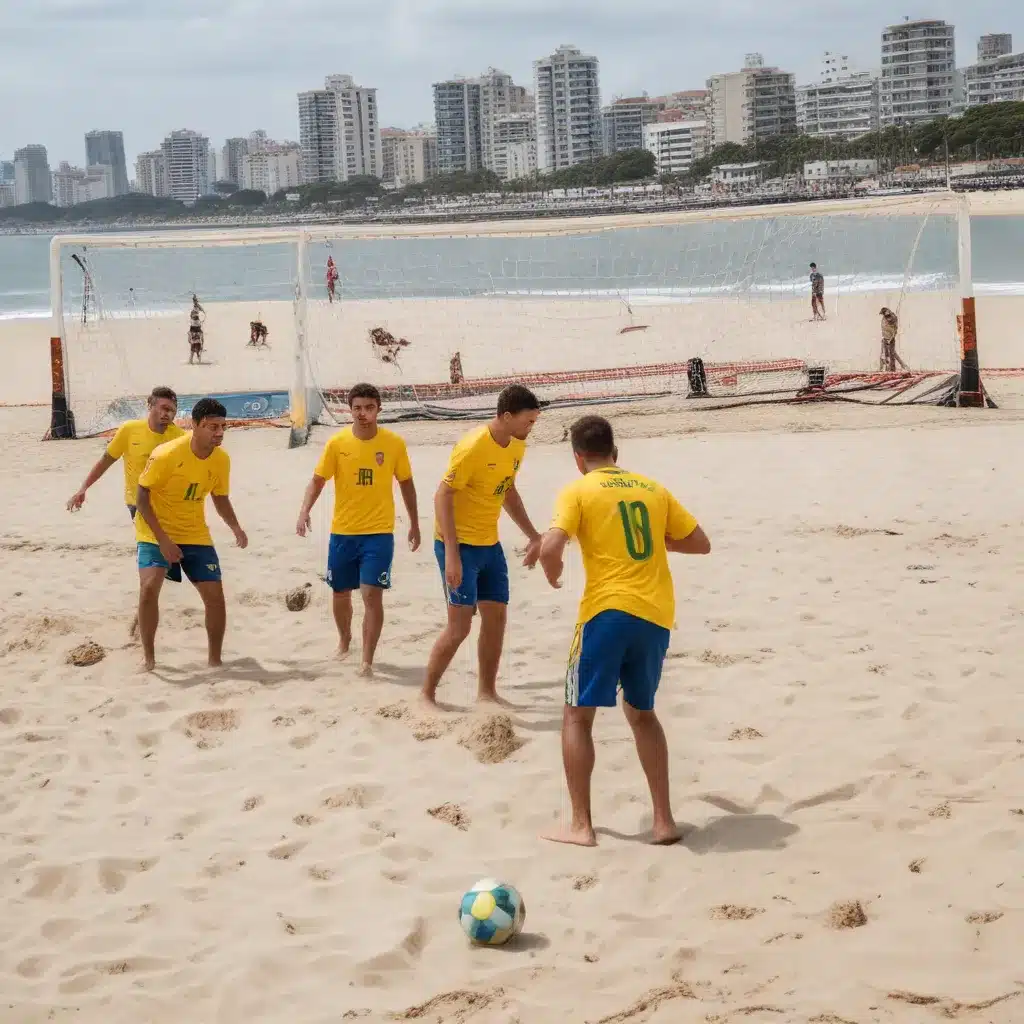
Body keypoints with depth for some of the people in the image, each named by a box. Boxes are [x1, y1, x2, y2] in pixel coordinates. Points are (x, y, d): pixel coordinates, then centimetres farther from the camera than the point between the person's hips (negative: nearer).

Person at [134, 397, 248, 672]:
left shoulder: (221, 460, -9)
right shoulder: (167, 454, -24)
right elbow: (142, 497, -17)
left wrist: (235, 528, -10)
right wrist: (162, 539, -24)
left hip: (195, 535, 4)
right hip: (156, 533, -4)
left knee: (215, 595, -3)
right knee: (149, 587, -24)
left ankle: (215, 661, 14)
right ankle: (148, 656, -7)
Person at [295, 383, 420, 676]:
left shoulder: (394, 443, -5)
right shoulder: (337, 443, -6)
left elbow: (406, 483, 8)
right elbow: (318, 480, -3)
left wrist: (414, 524, 13)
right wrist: (305, 510, -21)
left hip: (379, 533, -2)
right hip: (342, 532, 2)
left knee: (372, 595, -12)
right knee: (341, 593, 15)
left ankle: (367, 661, -6)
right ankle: (344, 639, 43)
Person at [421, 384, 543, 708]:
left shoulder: (517, 445, 3)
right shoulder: (472, 447, -23)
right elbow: (442, 496, -22)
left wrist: (532, 535, 16)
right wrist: (451, 554, -28)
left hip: (490, 544, 8)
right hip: (459, 544, -8)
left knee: (497, 618, 8)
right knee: (460, 626, -8)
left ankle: (487, 691, 22)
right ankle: (427, 694, 5)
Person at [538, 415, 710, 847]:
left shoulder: (578, 491, 0)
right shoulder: (652, 489, 14)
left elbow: (550, 548, -15)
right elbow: (700, 543, 18)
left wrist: (553, 573, 6)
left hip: (609, 610, -5)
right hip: (657, 615, 5)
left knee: (577, 714, 7)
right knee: (642, 712, 22)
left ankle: (581, 825, 1)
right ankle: (664, 820, 17)